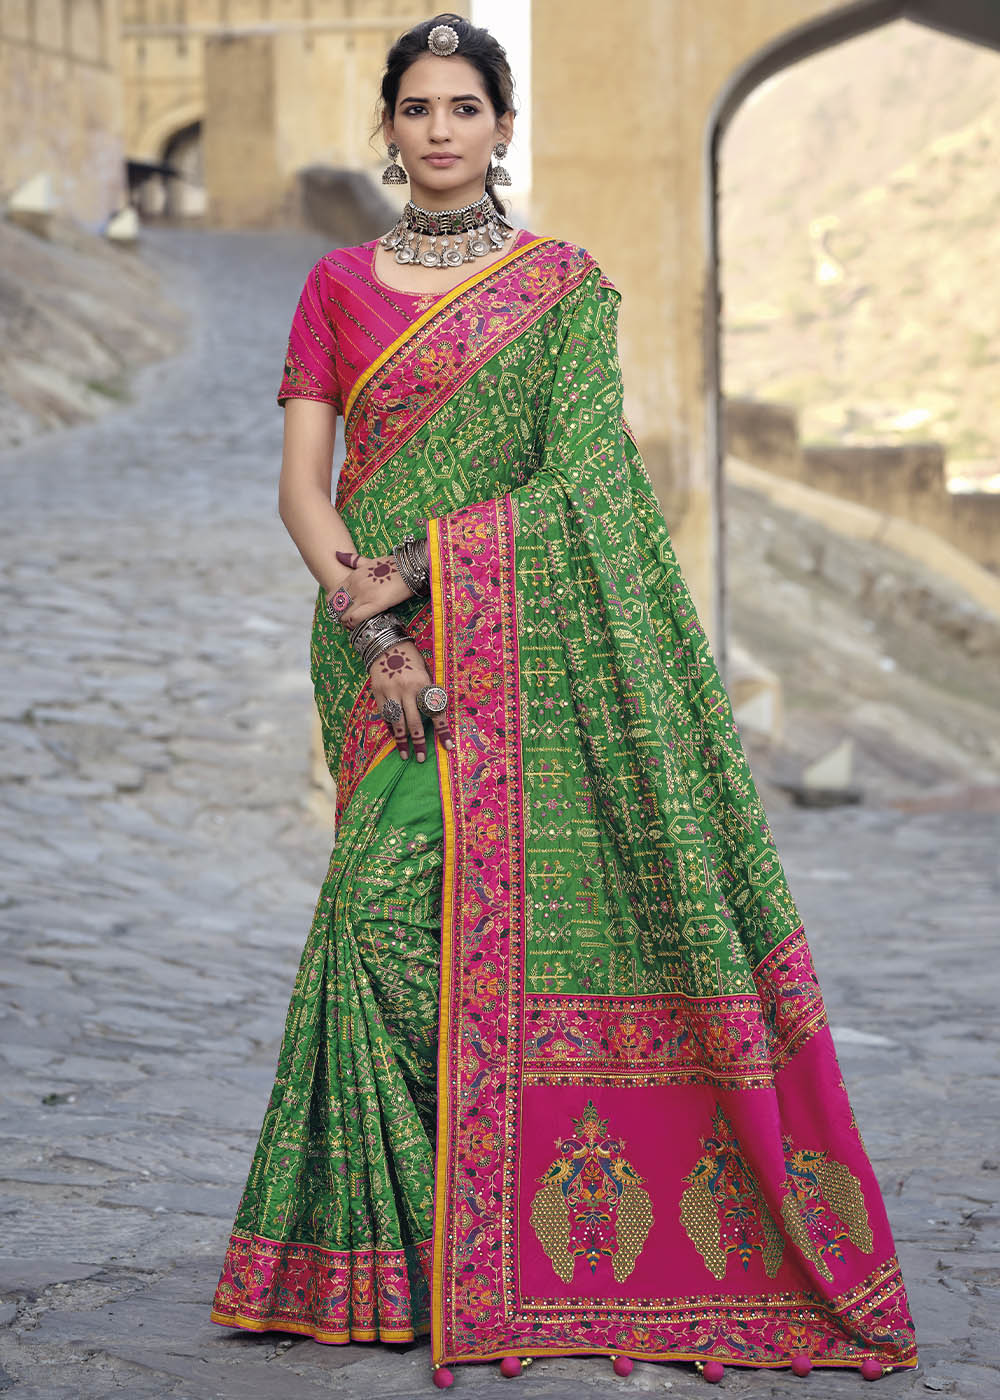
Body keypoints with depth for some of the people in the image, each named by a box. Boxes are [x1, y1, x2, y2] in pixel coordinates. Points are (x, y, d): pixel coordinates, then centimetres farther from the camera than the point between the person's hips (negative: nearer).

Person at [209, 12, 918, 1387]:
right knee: (396, 903, -9)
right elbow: (303, 483, 3)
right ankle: (393, 1250, 1)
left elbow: (584, 471, -3)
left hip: (537, 643, -1)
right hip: (395, 649, 1)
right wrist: (370, 617, -13)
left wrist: (416, 564, -13)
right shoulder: (339, 285, 11)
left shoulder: (566, 282, 7)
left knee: (553, 905, -7)